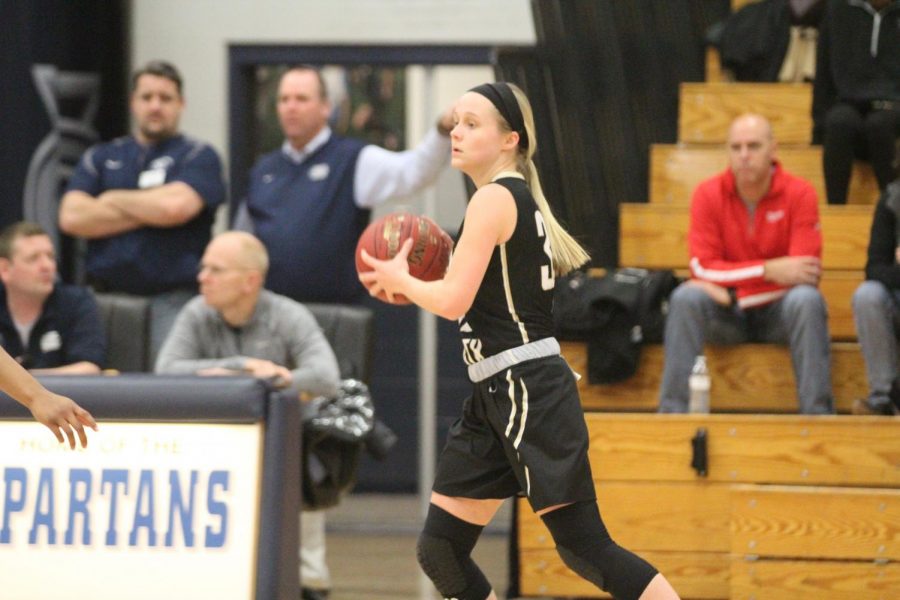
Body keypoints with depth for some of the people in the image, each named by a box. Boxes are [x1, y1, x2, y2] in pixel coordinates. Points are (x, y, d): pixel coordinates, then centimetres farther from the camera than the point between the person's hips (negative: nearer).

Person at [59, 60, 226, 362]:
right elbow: (71, 217, 1)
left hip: (171, 300, -3)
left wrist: (113, 200, 3)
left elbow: (176, 206, -12)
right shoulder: (100, 158, 17)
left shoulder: (198, 156, 7)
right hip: (106, 299, 3)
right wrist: (150, 212, -2)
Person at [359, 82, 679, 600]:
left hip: (529, 394, -10)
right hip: (497, 399, 10)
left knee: (586, 549, -11)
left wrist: (399, 279, 1)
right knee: (439, 552, 9)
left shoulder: (494, 198, -11)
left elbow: (454, 301, -18)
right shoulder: (518, 199, 18)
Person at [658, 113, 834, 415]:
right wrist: (769, 270, -23)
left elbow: (805, 273, -16)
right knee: (686, 297, -28)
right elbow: (702, 268, -13)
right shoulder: (708, 194, -6)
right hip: (726, 317, 1)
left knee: (806, 298, -32)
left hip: (778, 311, -1)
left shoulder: (799, 194, -9)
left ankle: (817, 413, -32)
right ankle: (673, 411, -28)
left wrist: (731, 293, -22)